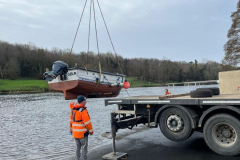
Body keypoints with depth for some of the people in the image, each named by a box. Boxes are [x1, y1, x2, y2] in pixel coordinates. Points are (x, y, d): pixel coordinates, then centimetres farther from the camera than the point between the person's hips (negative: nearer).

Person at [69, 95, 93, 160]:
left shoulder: (73, 109, 5)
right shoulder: (83, 110, -20)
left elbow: (71, 120, 13)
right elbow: (87, 122, -18)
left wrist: (71, 129, 22)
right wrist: (91, 131, -8)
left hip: (75, 132, 7)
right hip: (82, 132, -7)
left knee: (78, 147, 18)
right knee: (84, 146, 5)